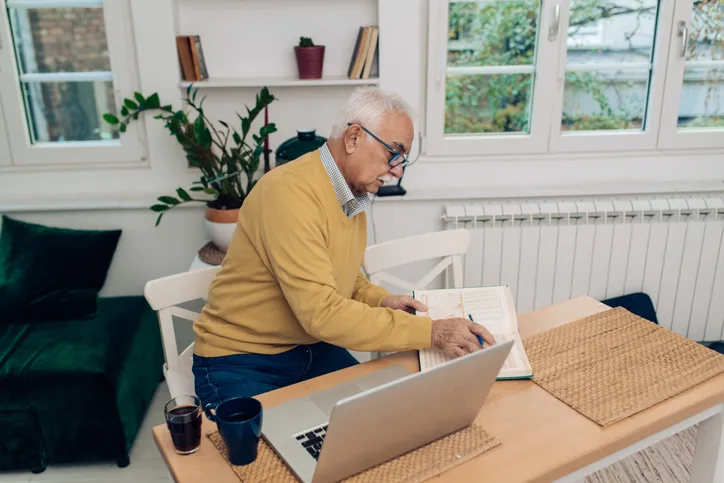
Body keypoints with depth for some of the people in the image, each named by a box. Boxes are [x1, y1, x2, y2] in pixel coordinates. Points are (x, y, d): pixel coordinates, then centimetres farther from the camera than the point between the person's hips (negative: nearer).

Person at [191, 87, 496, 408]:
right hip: (240, 360, -7)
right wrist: (431, 332, -28)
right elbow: (321, 312, -31)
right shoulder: (291, 193, -26)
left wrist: (380, 301, -3)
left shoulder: (354, 193, 2)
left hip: (313, 347, 7)